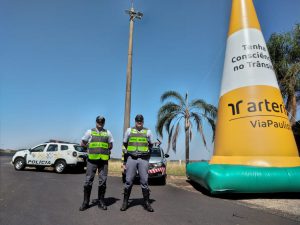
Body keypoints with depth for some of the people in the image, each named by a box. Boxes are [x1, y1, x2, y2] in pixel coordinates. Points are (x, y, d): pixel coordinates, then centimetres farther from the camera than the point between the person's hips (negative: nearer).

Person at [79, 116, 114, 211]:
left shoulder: (108, 133, 10)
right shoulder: (90, 132, 7)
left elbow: (110, 146, 15)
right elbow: (82, 143, 10)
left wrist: (103, 148, 5)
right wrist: (91, 147, 4)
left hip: (104, 160, 2)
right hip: (92, 159, -1)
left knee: (103, 181, 4)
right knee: (88, 181, 0)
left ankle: (101, 202, 17)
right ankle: (85, 202, 13)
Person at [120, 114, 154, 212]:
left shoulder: (148, 131, 8)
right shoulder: (129, 130, 8)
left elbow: (151, 144, 18)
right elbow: (125, 143, 18)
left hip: (143, 159, 0)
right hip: (131, 158, 0)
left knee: (144, 181, 2)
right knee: (128, 181, 3)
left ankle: (147, 202, 13)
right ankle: (125, 202, 16)